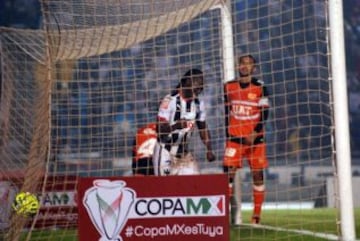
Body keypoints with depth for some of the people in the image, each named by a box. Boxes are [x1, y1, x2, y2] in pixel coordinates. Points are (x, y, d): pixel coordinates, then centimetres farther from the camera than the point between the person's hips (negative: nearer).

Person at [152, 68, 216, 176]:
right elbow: (159, 129, -22)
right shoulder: (170, 101, -18)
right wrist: (176, 126, -41)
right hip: (166, 151, -6)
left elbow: (203, 127, 14)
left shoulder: (199, 103, 4)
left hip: (183, 151, 6)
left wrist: (209, 150, 4)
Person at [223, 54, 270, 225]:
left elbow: (265, 113, -5)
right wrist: (227, 135, 9)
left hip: (254, 138, -2)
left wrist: (255, 133, -16)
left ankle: (256, 215, 6)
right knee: (229, 172, -8)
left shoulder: (260, 87, -2)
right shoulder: (229, 87, 7)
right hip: (234, 137, 2)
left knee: (257, 174, 1)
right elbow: (226, 113, 14)